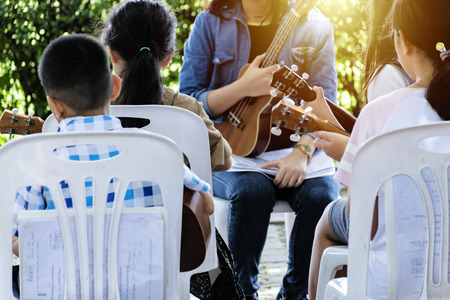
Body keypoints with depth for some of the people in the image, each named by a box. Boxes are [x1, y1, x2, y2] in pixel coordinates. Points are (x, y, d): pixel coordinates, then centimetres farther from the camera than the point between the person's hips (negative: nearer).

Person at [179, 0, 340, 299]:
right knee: (252, 190, -33)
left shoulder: (314, 27, 4)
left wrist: (303, 152, -18)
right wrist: (243, 87, -17)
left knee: (320, 195, -28)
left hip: (293, 143, 2)